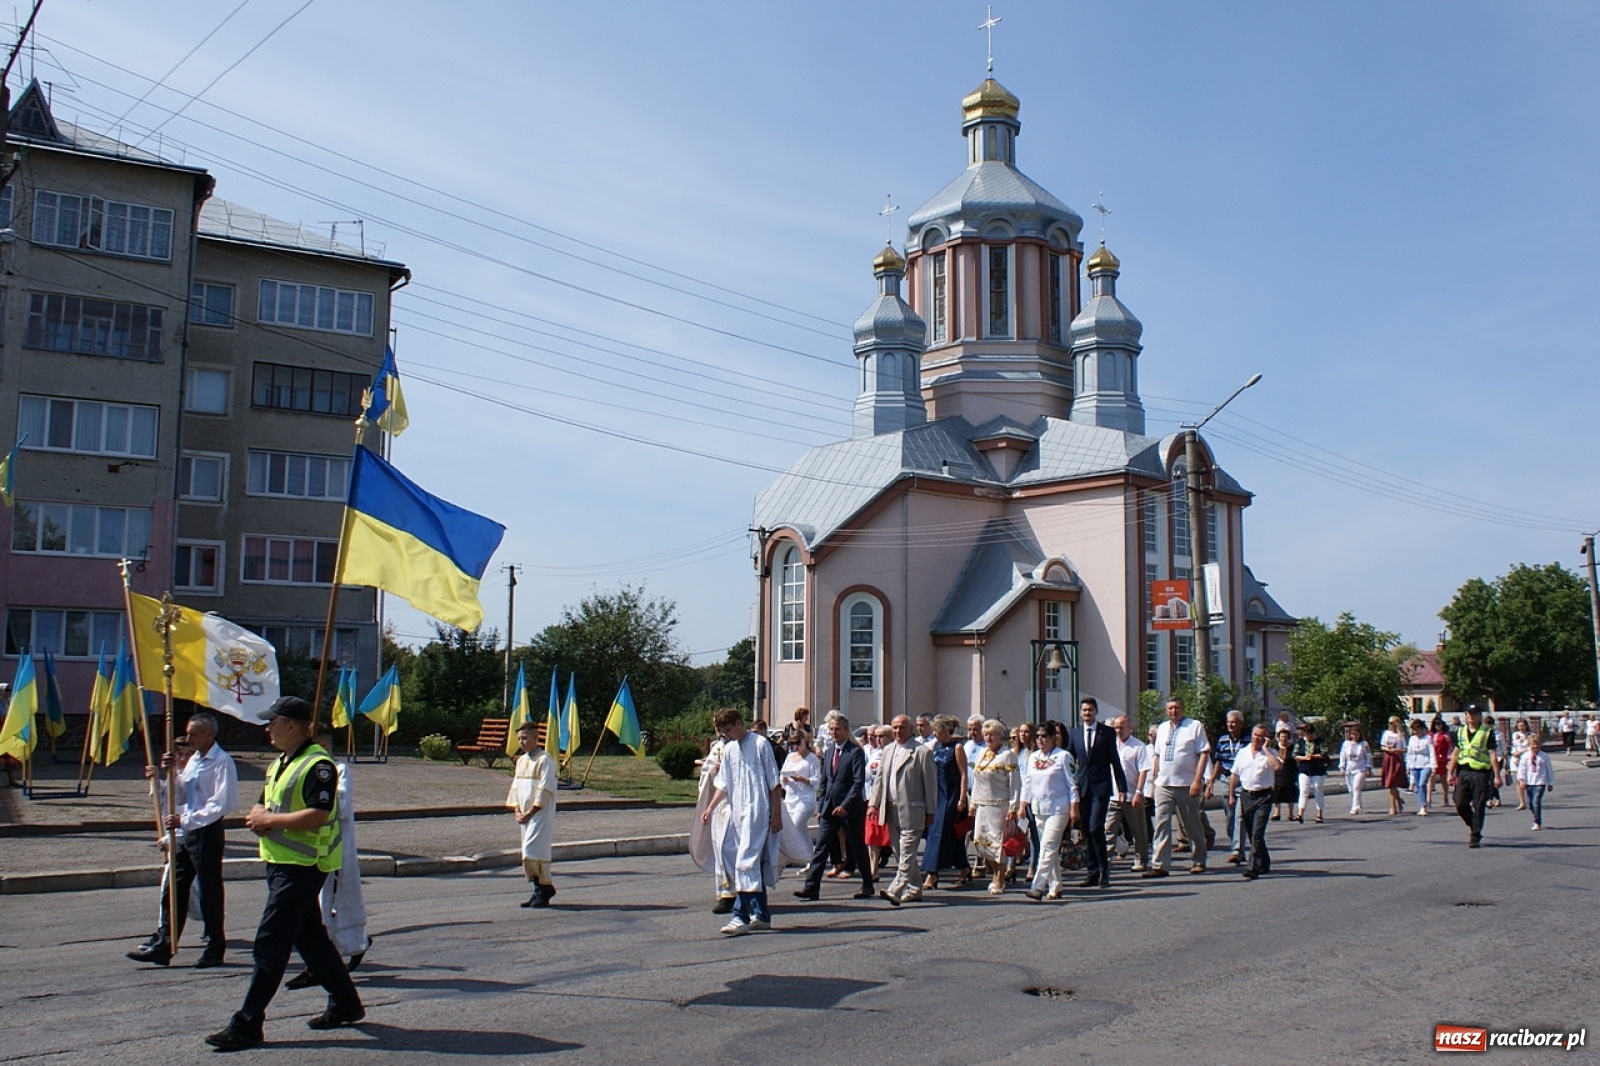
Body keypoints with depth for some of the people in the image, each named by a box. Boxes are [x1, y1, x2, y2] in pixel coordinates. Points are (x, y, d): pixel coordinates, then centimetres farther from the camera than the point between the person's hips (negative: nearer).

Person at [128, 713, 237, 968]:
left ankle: (215, 949, 14)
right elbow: (181, 797, 17)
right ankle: (161, 945, 15)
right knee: (174, 889, 9)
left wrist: (184, 820, -19)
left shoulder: (222, 762, -15)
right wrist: (169, 774, 2)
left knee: (209, 891, 2)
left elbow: (221, 804, -20)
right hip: (186, 832, 8)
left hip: (207, 832, -8)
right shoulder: (192, 760, 13)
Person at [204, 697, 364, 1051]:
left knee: (270, 944, -7)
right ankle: (345, 1004, 26)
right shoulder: (278, 764, 16)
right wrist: (257, 816, 1)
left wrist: (271, 820, -16)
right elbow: (262, 805, 24)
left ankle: (246, 1024, -2)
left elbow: (318, 815, -24)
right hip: (280, 862, 10)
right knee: (310, 937, 15)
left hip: (302, 866, -10)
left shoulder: (318, 765, -16)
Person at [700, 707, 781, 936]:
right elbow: (724, 785, 18)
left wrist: (777, 814, -9)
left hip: (757, 812, -7)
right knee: (754, 865, 11)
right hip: (737, 812, 7)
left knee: (746, 863, -13)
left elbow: (774, 784, -7)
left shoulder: (760, 744, -7)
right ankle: (761, 915, 17)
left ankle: (741, 917, -13)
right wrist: (710, 808, 6)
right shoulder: (729, 749, 12)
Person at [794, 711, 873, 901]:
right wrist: (820, 806, 11)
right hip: (829, 807, 6)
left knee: (858, 848, 6)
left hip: (850, 808, -6)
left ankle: (867, 886, 19)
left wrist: (845, 806, -20)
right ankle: (811, 887, -2)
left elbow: (859, 782, -14)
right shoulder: (829, 752, 14)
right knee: (820, 847, 0)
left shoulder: (856, 752, -8)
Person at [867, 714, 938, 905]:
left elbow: (930, 783, -5)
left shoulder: (922, 752, -6)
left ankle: (895, 891, -18)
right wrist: (873, 803, 8)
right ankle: (914, 890, 23)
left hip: (911, 811, -7)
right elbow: (880, 778, 16)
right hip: (891, 809, 7)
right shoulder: (888, 750, 13)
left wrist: (930, 812, -5)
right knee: (899, 854, 13)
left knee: (907, 854, -10)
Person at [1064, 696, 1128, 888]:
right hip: (1082, 786, 4)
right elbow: (1069, 761, 12)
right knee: (1087, 831, 5)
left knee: (1096, 827, -14)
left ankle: (1103, 870, -1)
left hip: (1101, 787, -4)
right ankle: (1093, 872, 13)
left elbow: (1115, 761, 1)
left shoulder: (1107, 732, 1)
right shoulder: (1074, 733, 10)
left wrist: (1122, 787, -2)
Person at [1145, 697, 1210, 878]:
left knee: (1193, 825, 9)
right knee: (1161, 824, -5)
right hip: (1164, 785, 4)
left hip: (1187, 785, -4)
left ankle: (1199, 862, 25)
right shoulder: (1162, 728, 13)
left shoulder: (1195, 726, -3)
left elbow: (1204, 754, -8)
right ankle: (1159, 865, -6)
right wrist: (1156, 778, 14)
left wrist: (1197, 781, -15)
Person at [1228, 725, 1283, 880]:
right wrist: (1231, 795, 12)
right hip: (1245, 795, 5)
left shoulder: (1270, 753, -1)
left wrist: (1265, 749, -16)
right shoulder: (1242, 753, 10)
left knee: (1257, 834, -13)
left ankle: (1252, 869, -14)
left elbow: (1278, 765, -24)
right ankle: (1264, 864, 28)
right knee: (1252, 834, 12)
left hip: (1263, 797, -5)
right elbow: (1234, 775, 15)